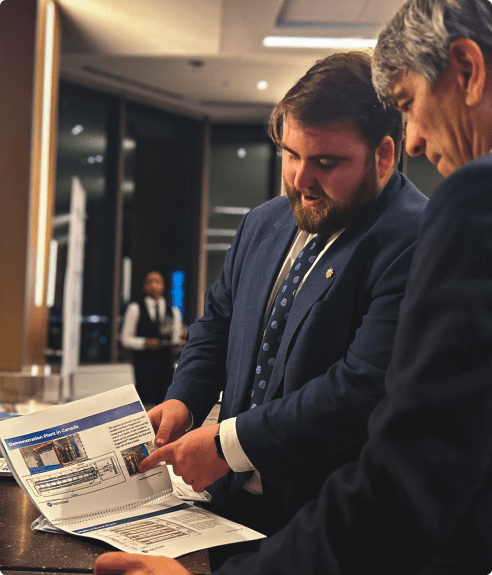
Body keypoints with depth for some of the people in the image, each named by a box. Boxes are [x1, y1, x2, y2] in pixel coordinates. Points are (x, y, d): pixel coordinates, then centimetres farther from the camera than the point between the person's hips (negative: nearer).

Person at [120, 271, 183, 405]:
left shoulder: (173, 311, 14)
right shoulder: (135, 309, 6)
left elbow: (178, 337, 15)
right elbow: (126, 339, 3)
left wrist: (177, 342, -9)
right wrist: (145, 343, -12)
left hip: (166, 361, 3)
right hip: (144, 360, -3)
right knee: (146, 401, -11)